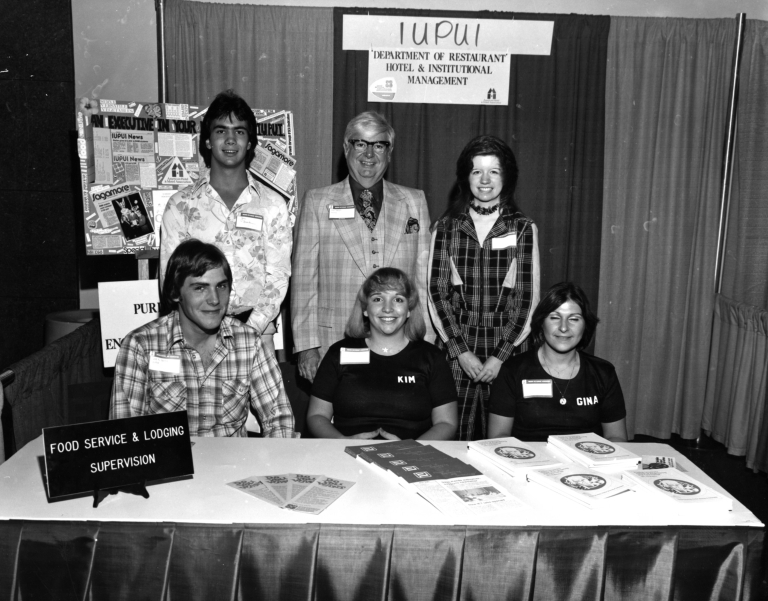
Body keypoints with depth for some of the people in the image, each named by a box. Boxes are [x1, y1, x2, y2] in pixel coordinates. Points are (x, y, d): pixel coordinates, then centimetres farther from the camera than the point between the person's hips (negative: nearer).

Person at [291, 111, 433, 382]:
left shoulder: (414, 202, 9)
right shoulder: (317, 203, 5)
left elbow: (424, 278, 8)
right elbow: (304, 278, 2)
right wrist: (307, 346, -3)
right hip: (336, 348, -1)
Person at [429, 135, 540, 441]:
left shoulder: (523, 229, 3)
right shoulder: (446, 227, 4)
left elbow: (527, 297, 0)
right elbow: (436, 292, 1)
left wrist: (500, 356, -7)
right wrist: (462, 351, -7)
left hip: (505, 348, 0)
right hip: (455, 348, 0)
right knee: (453, 435, 1)